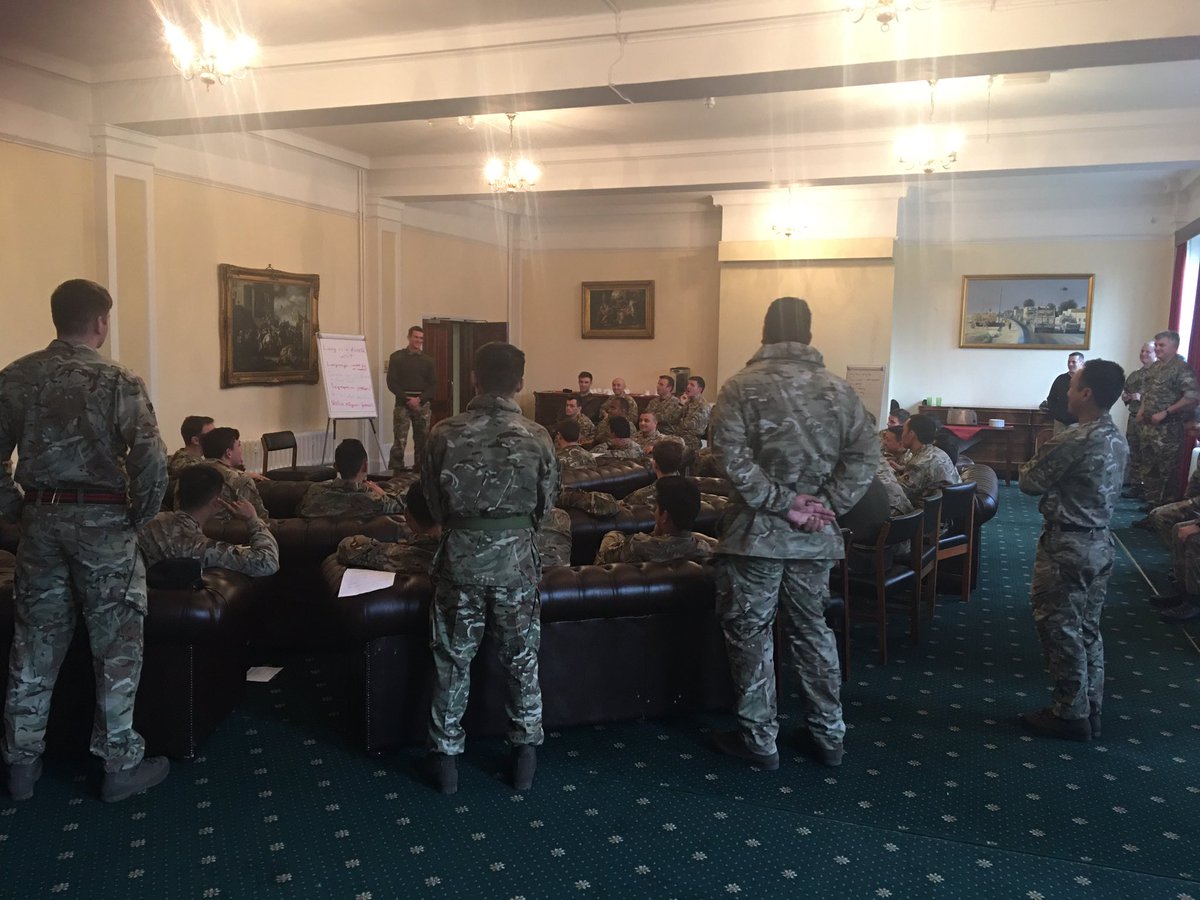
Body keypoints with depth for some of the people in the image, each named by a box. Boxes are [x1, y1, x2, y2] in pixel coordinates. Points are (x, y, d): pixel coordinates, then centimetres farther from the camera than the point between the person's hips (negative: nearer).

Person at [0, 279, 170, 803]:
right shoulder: (118, 381, -11)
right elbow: (152, 462, -19)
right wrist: (140, 516, -5)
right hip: (102, 519, -5)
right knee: (117, 643, 5)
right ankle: (120, 764, 12)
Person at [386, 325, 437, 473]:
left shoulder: (428, 360, 10)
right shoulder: (397, 357, 2)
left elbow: (433, 384, 4)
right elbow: (392, 383, -3)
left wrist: (419, 399, -11)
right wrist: (407, 398, -14)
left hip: (422, 405, 3)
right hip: (402, 404, -3)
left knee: (422, 441, 4)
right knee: (399, 442, -8)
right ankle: (395, 472, -6)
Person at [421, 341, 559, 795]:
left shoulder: (445, 434, -8)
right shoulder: (536, 436, -8)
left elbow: (433, 503, 1)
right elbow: (545, 506, 1)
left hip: (459, 558, 0)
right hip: (516, 559, 0)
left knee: (452, 661, 13)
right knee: (522, 661, 15)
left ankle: (445, 757, 23)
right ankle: (525, 756, 25)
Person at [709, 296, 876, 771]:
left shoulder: (742, 387, -8)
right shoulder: (837, 388, 3)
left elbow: (733, 459, -18)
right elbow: (865, 454, -3)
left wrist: (780, 502, -12)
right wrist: (828, 505, -5)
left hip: (755, 533, -4)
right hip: (814, 537, 4)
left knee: (751, 633, 8)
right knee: (812, 630, 17)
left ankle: (759, 739, 18)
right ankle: (828, 736, 27)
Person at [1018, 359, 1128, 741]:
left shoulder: (1073, 441, -21)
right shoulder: (1118, 440, 7)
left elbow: (1029, 482, -13)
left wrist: (1040, 458, 5)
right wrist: (1054, 454, 8)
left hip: (1068, 545, -9)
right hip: (1100, 542, 9)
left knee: (1059, 629, 2)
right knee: (1087, 629, 16)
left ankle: (1071, 714, 10)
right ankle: (1090, 710, 24)